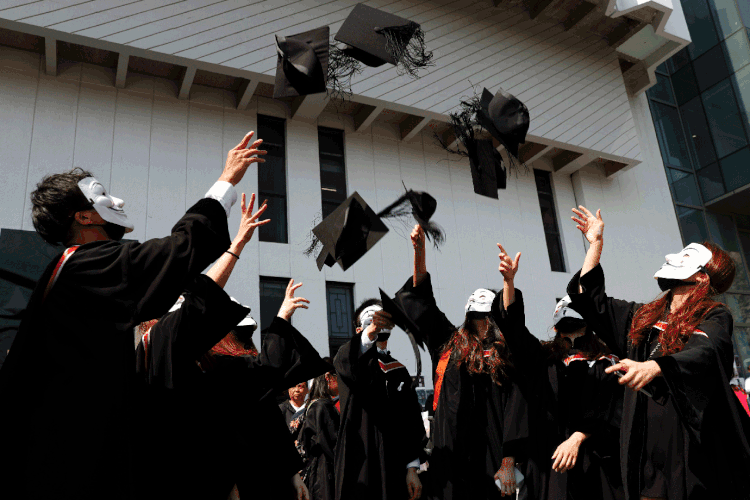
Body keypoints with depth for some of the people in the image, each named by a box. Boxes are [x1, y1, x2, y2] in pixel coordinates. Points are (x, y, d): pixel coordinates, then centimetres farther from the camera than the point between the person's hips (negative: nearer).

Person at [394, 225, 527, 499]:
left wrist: (509, 463, -13)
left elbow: (515, 412, -4)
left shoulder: (508, 356, 3)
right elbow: (420, 298, 13)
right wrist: (419, 250, 6)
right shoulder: (450, 343, 12)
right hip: (449, 453, 2)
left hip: (490, 454, -2)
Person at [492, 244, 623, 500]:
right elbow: (512, 324, 0)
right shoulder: (543, 358, 11)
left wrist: (577, 438, -15)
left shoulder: (605, 362, 9)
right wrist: (508, 280, -12)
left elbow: (606, 410, -1)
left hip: (594, 457, 0)